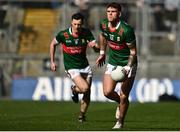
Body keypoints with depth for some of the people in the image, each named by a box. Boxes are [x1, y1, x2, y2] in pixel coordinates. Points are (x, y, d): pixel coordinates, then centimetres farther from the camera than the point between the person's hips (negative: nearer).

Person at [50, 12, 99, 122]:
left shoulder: (86, 33, -8)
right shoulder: (63, 35, -14)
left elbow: (97, 48, -10)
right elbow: (53, 44, 4)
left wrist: (94, 45, -34)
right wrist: (52, 61, 4)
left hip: (85, 67, 4)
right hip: (72, 67, -3)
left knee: (87, 94, 3)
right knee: (84, 88, -23)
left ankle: (82, 115, 26)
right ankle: (74, 89, 13)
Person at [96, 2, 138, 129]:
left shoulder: (126, 30, -26)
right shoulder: (104, 24, -9)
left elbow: (133, 52, -17)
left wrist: (127, 68, -26)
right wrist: (102, 53, 20)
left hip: (128, 64, -5)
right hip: (112, 63, 5)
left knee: (123, 97, -4)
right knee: (107, 92, -7)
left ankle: (120, 122, 19)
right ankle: (120, 102, 27)